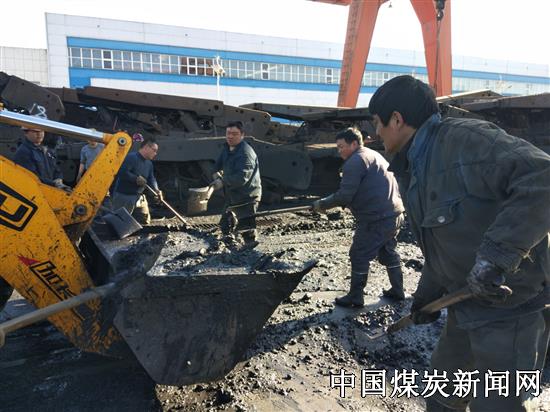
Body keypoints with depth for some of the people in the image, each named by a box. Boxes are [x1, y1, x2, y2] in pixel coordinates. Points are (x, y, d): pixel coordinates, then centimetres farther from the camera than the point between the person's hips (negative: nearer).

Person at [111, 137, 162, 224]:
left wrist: (156, 190, -10)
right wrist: (136, 178, -23)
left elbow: (151, 179, 9)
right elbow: (121, 172, -28)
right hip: (124, 197, -9)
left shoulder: (149, 164, 12)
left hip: (139, 197, 9)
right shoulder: (131, 157, -17)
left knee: (145, 221, 12)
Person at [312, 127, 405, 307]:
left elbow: (345, 195, -18)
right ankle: (397, 291, 29)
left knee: (359, 256, 1)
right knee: (388, 253, 21)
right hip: (395, 214, 10)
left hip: (376, 219, -10)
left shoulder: (355, 161, -12)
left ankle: (355, 297, 10)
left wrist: (322, 204, -5)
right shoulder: (374, 155, 20)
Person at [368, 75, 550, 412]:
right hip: (467, 304, 9)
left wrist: (495, 254, -37)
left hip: (511, 304, -9)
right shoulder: (414, 171, 9)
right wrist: (428, 292, 16)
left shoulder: (466, 138, -20)